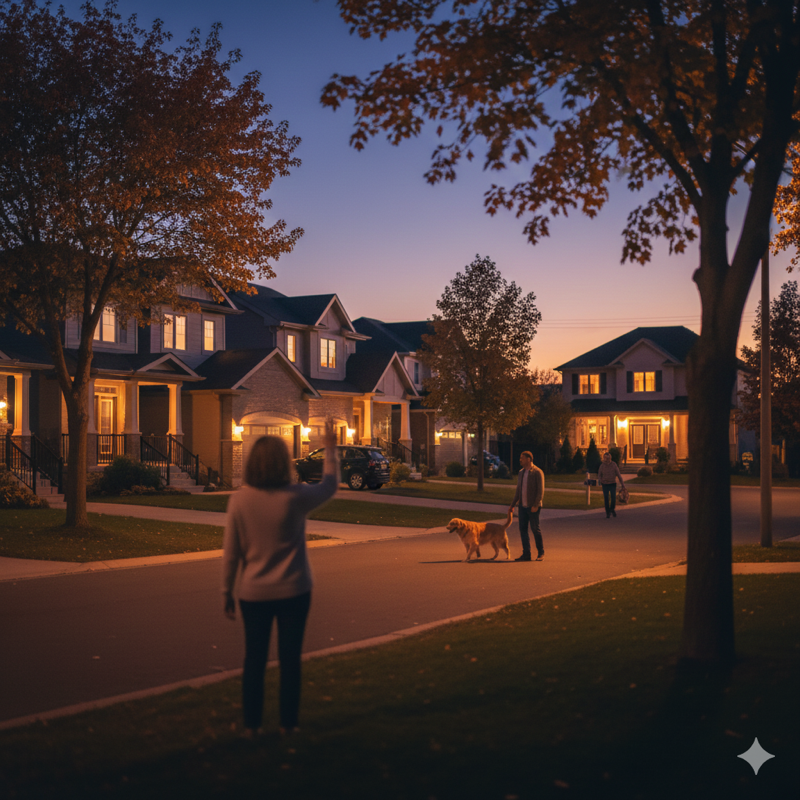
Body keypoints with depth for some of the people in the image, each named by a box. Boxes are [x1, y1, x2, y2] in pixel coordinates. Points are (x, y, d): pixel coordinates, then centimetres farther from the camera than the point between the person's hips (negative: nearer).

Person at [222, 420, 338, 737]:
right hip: (293, 591, -1)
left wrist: (226, 592, 5)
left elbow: (230, 552, -5)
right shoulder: (296, 497, -14)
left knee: (254, 660, 13)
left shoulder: (240, 500, -11)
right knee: (289, 659, 10)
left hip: (254, 593, 1)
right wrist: (330, 450, 20)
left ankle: (251, 725, 20)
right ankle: (287, 723, 19)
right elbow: (330, 486, 7)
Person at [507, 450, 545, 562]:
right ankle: (526, 554, 8)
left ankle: (541, 553, 13)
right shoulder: (521, 473, 14)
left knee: (535, 529, -1)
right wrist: (512, 505, 15)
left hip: (533, 507, -7)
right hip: (523, 506, 7)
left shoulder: (537, 472, -8)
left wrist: (536, 505, -20)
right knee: (523, 529, 3)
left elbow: (540, 490, -13)